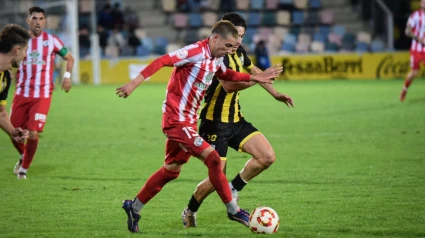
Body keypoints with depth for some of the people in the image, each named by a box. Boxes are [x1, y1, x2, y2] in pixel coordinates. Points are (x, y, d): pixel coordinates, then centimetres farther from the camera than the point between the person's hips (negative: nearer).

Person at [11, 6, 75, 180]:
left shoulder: (51, 41, -2)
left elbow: (69, 58, 11)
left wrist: (67, 76, -3)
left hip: (42, 96, -2)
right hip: (22, 94, 2)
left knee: (33, 134, -11)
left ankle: (24, 168, 11)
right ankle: (23, 156, 36)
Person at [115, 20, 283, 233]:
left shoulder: (216, 59, 8)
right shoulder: (196, 52, -20)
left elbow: (226, 75, 30)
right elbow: (162, 61, -26)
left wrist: (254, 78, 23)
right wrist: (134, 83, -33)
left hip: (188, 120, 10)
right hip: (176, 119, -10)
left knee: (171, 170, 17)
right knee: (212, 158, -13)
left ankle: (134, 208, 28)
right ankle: (232, 210, -4)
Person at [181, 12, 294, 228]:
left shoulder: (238, 53, 6)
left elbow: (252, 70, 28)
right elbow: (228, 85, -37)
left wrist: (275, 94, 25)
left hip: (236, 121, 8)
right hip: (215, 124, -8)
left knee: (267, 157, -5)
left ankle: (233, 189, 14)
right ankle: (189, 212, 20)